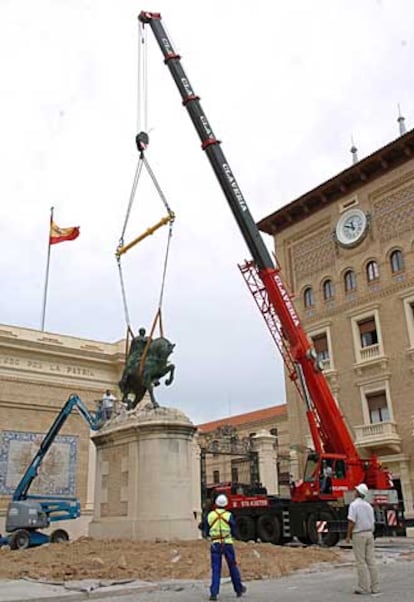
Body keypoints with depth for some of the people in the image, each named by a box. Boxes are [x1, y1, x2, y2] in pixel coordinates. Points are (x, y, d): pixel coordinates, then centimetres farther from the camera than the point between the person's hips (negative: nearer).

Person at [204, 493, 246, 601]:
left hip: (215, 544, 1)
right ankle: (239, 589, 27)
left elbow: (206, 533, 6)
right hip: (227, 544, -1)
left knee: (216, 569, 3)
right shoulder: (229, 515, -6)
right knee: (233, 567, 14)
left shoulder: (210, 515, 0)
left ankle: (213, 593, -6)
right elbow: (234, 533, -1)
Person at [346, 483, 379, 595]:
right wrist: (370, 535, 20)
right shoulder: (368, 505, 11)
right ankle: (374, 587, 7)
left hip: (358, 535, -6)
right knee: (371, 561, 6)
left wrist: (348, 536, -10)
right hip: (369, 534, 7)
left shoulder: (354, 505, -11)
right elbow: (372, 522, 14)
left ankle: (364, 587, -3)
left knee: (361, 562, -3)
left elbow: (351, 522, -17)